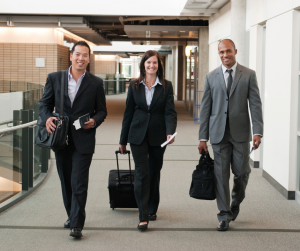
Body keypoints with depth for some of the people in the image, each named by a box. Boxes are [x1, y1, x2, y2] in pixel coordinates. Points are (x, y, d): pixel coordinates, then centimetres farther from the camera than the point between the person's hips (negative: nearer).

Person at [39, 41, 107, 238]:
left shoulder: (96, 83, 2)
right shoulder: (54, 78, 5)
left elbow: (102, 110, 7)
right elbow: (45, 103, 9)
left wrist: (94, 121, -15)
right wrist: (47, 118, -12)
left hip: (83, 140, -3)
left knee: (79, 183, -8)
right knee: (66, 181, 14)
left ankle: (77, 225, -3)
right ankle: (72, 216, 32)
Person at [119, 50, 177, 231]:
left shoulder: (166, 86, 1)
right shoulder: (134, 86, 4)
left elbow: (170, 112, -6)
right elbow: (129, 113, 8)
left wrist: (170, 132, -24)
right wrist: (123, 140, 9)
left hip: (158, 136, 1)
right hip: (138, 135, 0)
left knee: (155, 172, 12)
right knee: (142, 173, -8)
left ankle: (152, 210, 28)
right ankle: (143, 217, -9)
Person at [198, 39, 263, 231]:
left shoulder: (249, 75, 2)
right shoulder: (211, 77, 7)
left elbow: (255, 104, -3)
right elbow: (206, 108, 7)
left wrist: (257, 131, -14)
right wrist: (203, 137, 2)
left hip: (240, 133, -1)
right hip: (219, 134, 1)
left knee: (242, 172, 3)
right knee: (221, 174, 1)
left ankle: (236, 202, 32)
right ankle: (224, 215, 10)